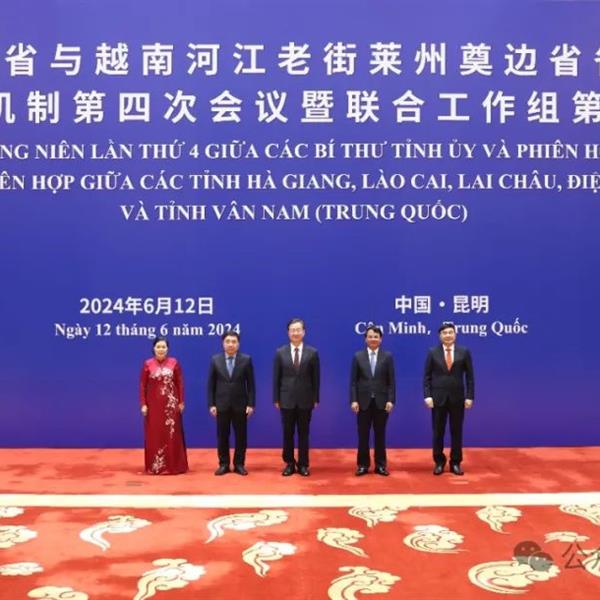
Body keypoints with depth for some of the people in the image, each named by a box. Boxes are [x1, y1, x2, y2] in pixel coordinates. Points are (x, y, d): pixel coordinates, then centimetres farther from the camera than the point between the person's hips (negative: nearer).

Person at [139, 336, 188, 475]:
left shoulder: (174, 363, 0)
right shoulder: (147, 364, -1)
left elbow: (180, 384, 2)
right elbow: (142, 386, 0)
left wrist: (181, 402, -1)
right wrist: (143, 404, -5)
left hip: (171, 404, 0)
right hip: (154, 405, 0)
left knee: (172, 434, 3)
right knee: (154, 435, 5)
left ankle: (174, 465, 11)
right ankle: (155, 466, 13)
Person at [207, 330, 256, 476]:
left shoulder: (246, 360, -1)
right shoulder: (215, 360, 1)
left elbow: (250, 384, -1)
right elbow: (211, 384, 2)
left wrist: (251, 404, -6)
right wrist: (211, 404, -3)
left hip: (240, 404, 0)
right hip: (221, 405, 1)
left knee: (240, 436, 5)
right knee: (222, 436, 6)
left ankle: (239, 464, 16)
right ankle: (223, 464, 16)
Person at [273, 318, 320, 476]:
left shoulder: (312, 353, 0)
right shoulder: (280, 352, 1)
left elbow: (316, 378, 1)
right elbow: (276, 378, 2)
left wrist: (316, 399, -2)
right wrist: (276, 399, -1)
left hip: (305, 400, 0)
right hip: (286, 400, 0)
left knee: (303, 433, 7)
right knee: (288, 433, 7)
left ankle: (303, 464, 16)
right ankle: (289, 464, 17)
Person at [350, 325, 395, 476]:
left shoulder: (387, 356, 3)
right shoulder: (358, 356, 3)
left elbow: (391, 381, 0)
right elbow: (353, 381, 0)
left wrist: (390, 400, -8)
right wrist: (353, 400, -8)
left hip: (381, 401, 0)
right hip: (363, 401, 0)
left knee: (380, 434, 7)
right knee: (363, 435, 5)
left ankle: (380, 465, 16)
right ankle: (362, 464, 14)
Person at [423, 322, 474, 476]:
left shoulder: (464, 352, 2)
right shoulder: (432, 352, 1)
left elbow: (469, 377, 2)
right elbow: (427, 377, 0)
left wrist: (469, 396, -5)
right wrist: (427, 396, -9)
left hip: (457, 398, 0)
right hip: (438, 398, 0)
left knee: (456, 432, 6)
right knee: (438, 432, 5)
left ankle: (455, 463, 16)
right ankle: (439, 463, 16)